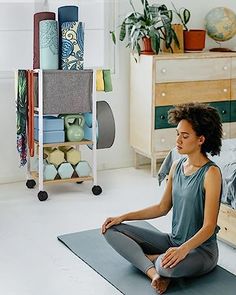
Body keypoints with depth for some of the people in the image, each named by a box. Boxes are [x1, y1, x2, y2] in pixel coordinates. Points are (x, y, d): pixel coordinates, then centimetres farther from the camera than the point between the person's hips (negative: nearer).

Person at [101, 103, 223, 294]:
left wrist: (183, 249, -38)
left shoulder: (211, 173, -20)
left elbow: (209, 226, -22)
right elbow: (163, 208, 12)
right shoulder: (177, 166, 3)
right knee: (111, 230, -1)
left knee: (169, 266, -42)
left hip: (201, 248, -7)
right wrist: (123, 217, 6)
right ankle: (153, 271, -19)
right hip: (174, 241, 8)